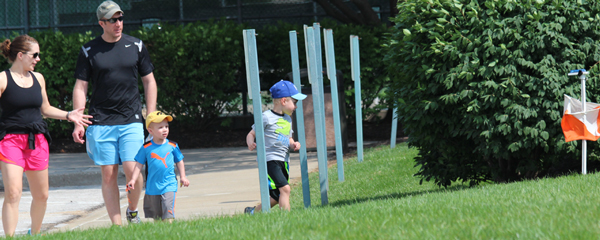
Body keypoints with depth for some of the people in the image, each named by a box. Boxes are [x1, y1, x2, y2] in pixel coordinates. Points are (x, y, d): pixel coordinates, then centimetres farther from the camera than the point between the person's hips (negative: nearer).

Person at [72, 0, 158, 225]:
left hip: (131, 121, 0)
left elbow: (149, 81, 13)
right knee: (108, 174, -1)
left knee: (132, 169, -12)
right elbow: (80, 87, 5)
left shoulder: (136, 46, 7)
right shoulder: (89, 51, 3)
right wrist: (78, 122, -3)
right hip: (101, 122, 0)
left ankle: (133, 211, 15)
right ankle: (116, 226, 5)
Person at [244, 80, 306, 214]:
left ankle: (253, 212, 30)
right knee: (285, 189, -21)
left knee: (278, 197, 12)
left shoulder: (287, 119, 16)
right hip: (270, 159, -8)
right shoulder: (267, 117, -9)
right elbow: (251, 134, -6)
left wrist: (293, 145, 3)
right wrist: (250, 143, -28)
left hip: (284, 161, 8)